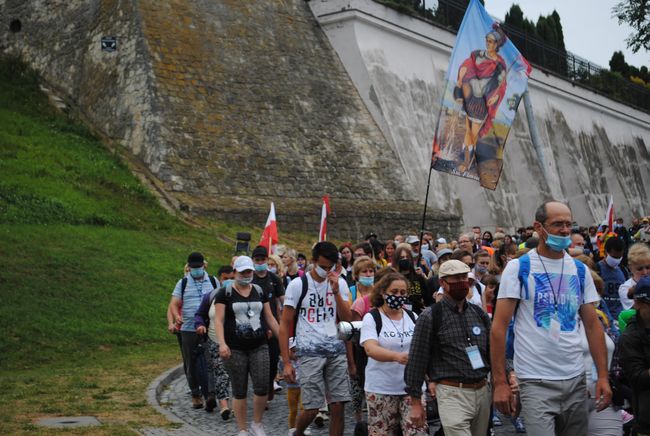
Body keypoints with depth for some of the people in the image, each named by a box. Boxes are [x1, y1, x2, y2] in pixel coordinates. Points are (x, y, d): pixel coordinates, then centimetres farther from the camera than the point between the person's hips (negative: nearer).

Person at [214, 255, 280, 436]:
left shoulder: (260, 291, 11)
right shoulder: (225, 293, 1)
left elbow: (270, 318, 14)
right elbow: (218, 320, -6)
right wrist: (222, 343, -19)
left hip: (259, 347, 3)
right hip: (235, 350, -2)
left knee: (262, 387, -7)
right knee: (239, 391, 2)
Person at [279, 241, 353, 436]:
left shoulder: (340, 283, 8)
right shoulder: (298, 285, -3)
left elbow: (347, 318, 1)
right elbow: (285, 325, -2)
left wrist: (335, 291, -11)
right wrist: (286, 362, -6)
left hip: (336, 350, 4)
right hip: (309, 352, -3)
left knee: (338, 406, 1)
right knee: (311, 407, -4)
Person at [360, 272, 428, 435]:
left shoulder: (413, 317, 8)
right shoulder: (371, 318, -5)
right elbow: (370, 349, -20)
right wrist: (397, 356, -37)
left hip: (412, 387, 3)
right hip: (381, 390, -3)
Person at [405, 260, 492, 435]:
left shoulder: (479, 314, 13)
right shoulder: (430, 317, -3)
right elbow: (417, 360, -3)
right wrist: (415, 402, -3)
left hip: (482, 392, 6)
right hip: (452, 394, -6)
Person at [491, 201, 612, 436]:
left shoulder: (580, 270, 8)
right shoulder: (518, 268, -5)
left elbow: (592, 324, 11)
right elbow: (499, 326, -8)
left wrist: (603, 375, 2)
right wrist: (500, 382, -13)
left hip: (576, 380, 5)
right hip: (536, 382, -5)